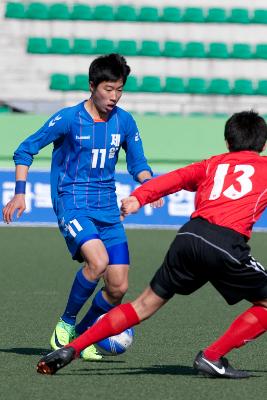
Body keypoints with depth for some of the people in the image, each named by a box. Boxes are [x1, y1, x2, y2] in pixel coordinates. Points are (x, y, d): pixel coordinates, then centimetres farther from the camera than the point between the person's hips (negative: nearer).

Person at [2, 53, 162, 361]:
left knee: (118, 288, -3)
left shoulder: (124, 122, 5)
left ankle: (82, 335, 21)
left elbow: (137, 163, 16)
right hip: (72, 205, -5)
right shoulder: (68, 119, -8)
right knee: (98, 261, -30)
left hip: (108, 210, 5)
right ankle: (66, 324, -8)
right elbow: (25, 150, 0)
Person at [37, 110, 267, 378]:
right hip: (227, 243, -4)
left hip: (189, 235, 4)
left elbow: (174, 178, 9)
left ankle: (70, 349, 12)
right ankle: (212, 357, 1)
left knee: (145, 305, 17)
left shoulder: (213, 164, 25)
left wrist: (139, 198, -1)